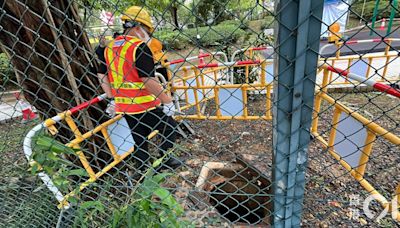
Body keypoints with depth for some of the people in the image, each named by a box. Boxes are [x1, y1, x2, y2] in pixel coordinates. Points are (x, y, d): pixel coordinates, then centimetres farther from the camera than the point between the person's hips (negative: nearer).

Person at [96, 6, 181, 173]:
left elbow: (101, 76, 13)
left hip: (123, 106, 7)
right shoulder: (139, 46, -16)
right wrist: (167, 101, -15)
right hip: (145, 105, -7)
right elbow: (148, 80, -23)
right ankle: (165, 160, 25)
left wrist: (112, 98, 18)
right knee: (170, 127, 16)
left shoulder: (109, 47, 8)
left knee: (139, 139, 20)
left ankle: (143, 169, 34)